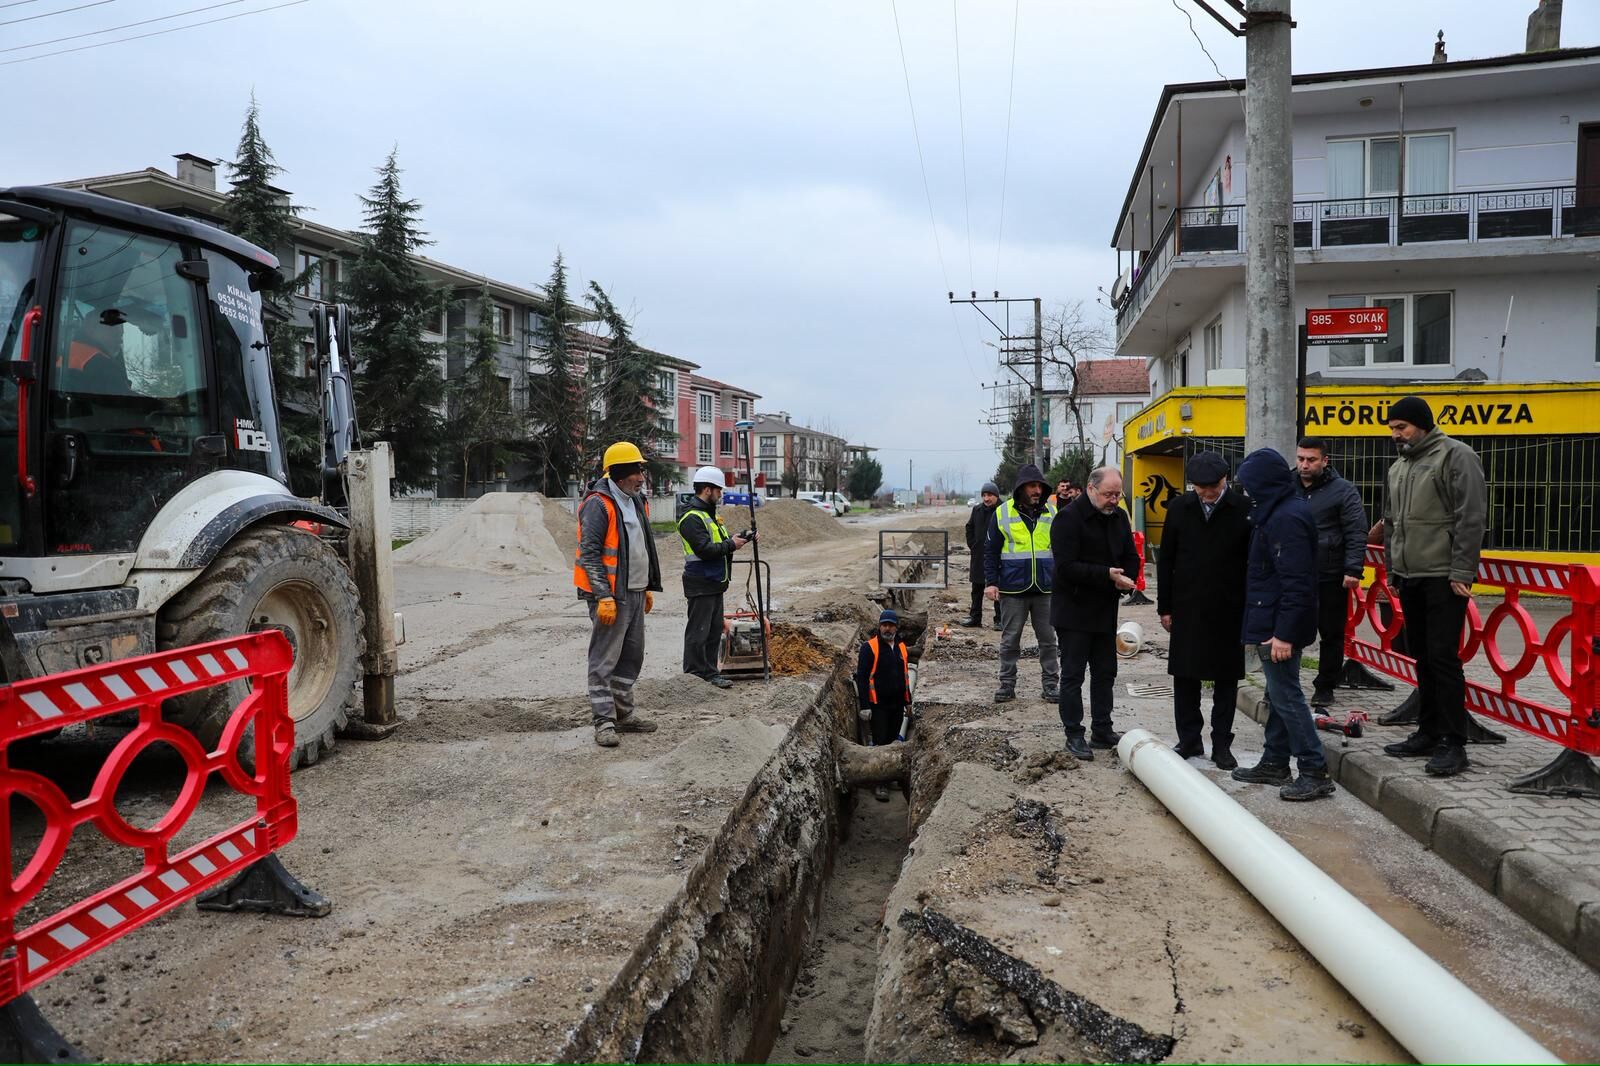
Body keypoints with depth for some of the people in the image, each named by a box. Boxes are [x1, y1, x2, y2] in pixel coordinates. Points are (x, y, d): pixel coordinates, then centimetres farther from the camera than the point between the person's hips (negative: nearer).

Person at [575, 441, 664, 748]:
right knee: (604, 659, -3)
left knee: (632, 656, 15)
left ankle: (624, 713, 27)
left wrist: (648, 587, 22)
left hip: (635, 593, 9)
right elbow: (589, 555, -18)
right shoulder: (598, 504, -14)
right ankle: (604, 721, 3)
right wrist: (604, 597, -22)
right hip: (610, 595, -9)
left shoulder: (637, 502, 15)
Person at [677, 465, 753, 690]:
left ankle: (710, 673, 23)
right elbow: (705, 550, -24)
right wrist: (731, 545, -15)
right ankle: (693, 677, 2)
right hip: (701, 586, -10)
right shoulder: (692, 517, -16)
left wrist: (742, 537, 5)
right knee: (698, 633, -4)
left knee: (715, 631, 15)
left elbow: (719, 539, 21)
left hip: (714, 583, 10)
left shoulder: (708, 514, 18)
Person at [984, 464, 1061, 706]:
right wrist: (991, 582, -3)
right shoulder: (1003, 513, 0)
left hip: (1045, 588, 2)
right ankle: (1007, 684, 16)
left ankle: (1051, 684, 17)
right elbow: (991, 550, 3)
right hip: (1013, 588, -1)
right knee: (1010, 639, 6)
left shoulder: (1052, 512, 6)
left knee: (1048, 639, 7)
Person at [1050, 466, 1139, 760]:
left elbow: (1131, 557, 15)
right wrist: (1107, 575, -26)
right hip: (1074, 611, -7)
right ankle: (1074, 735, 8)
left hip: (1105, 611, 7)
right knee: (1073, 675, 0)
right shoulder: (1069, 518, -14)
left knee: (1105, 673, 13)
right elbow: (1066, 567, -20)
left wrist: (1125, 577, -8)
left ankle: (1102, 730, 24)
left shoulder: (1119, 517, 9)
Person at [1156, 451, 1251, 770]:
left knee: (1226, 679, 7)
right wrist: (1165, 607, 4)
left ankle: (1221, 743, 18)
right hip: (1187, 609, 2)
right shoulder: (1179, 509, 1)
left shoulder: (1244, 510, -7)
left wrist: (1251, 611, -6)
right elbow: (1165, 561, 6)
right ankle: (1189, 740, 19)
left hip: (1228, 611, -2)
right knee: (1184, 677, 7)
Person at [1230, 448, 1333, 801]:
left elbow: (1296, 583, -24)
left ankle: (1315, 772, 2)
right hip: (1273, 624, 11)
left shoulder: (1286, 518, -20)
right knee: (1279, 695, 17)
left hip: (1279, 626, -11)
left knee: (1286, 696, -5)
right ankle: (1274, 763, 27)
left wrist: (1283, 633, -25)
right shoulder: (1280, 511, 13)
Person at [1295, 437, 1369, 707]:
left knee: (1331, 634, 8)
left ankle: (1325, 687, 21)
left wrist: (1353, 570, -15)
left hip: (1331, 578, -3)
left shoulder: (1343, 490, -4)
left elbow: (1356, 534, -8)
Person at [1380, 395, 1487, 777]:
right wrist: (1392, 571, 18)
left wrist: (1461, 572, -18)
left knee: (1443, 657, -8)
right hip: (1410, 578, 8)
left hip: (1443, 578, -8)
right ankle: (1428, 732, 21)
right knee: (1422, 657, 12)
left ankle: (1453, 744, -2)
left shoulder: (1456, 456, -7)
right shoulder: (1399, 467, 17)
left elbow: (1471, 518, -14)